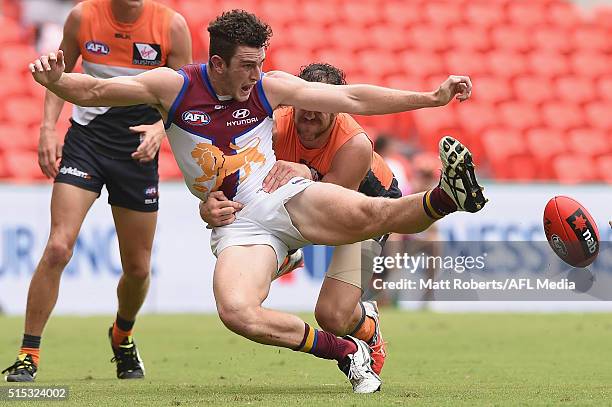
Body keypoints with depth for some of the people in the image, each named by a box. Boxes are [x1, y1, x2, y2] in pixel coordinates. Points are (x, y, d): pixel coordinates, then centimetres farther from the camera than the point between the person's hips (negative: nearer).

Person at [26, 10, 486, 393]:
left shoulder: (269, 87, 0)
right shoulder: (174, 86, -4)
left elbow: (354, 99, 1)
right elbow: (93, 91, -2)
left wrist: (431, 97, -4)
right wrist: (55, 79, -24)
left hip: (286, 198, 0)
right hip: (237, 226, 0)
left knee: (366, 213, -35)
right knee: (237, 312, -31)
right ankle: (347, 351, -19)